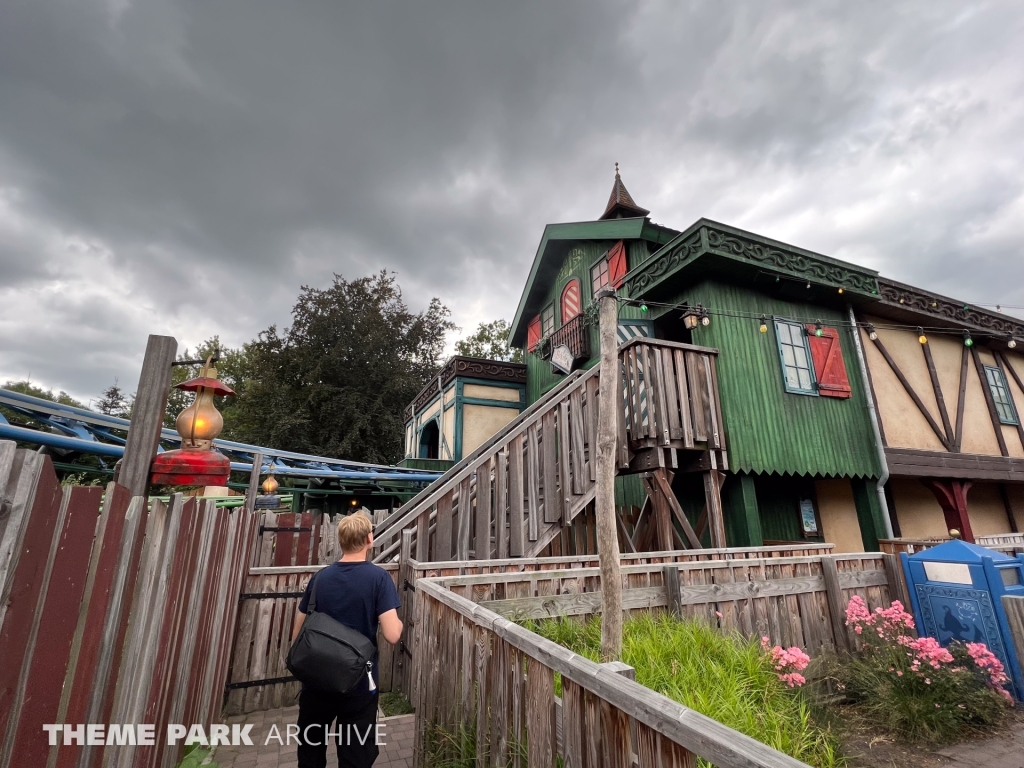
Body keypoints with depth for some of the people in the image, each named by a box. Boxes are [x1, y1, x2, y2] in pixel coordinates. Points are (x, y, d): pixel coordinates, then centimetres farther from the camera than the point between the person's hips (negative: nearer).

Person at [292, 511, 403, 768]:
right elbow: (392, 635, -22)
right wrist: (398, 620, 0)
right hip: (358, 686, -4)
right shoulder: (378, 577, -16)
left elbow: (297, 635, 4)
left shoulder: (320, 578, -4)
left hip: (317, 682, 4)